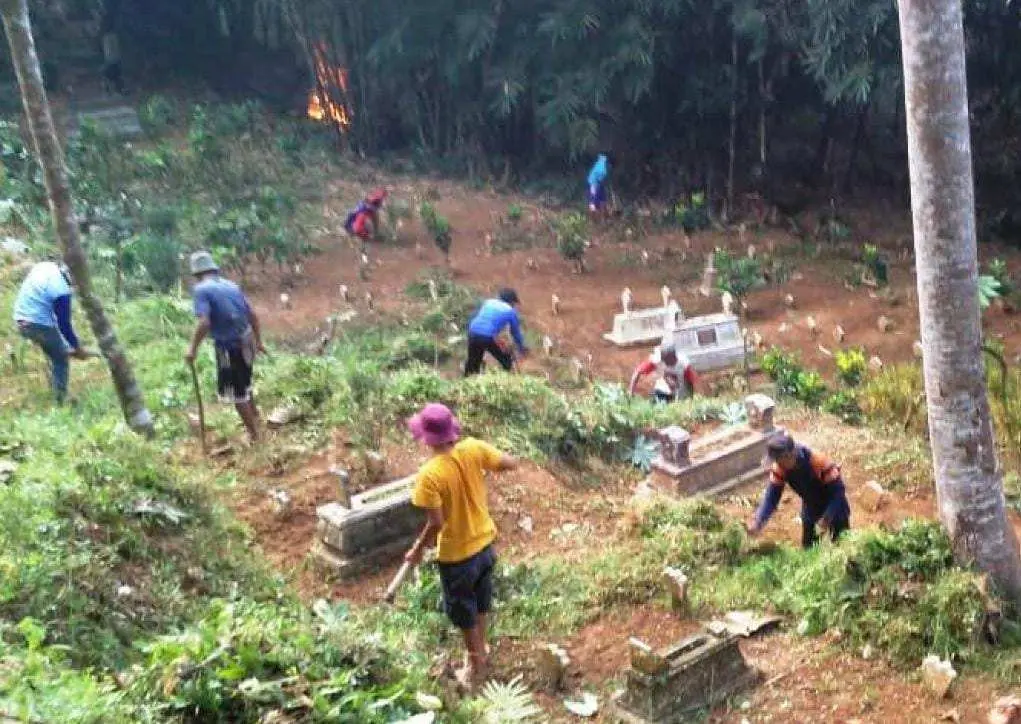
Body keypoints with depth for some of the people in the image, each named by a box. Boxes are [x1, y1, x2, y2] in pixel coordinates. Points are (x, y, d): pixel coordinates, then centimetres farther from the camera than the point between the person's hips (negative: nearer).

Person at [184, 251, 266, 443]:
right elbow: (252, 315, 14)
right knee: (244, 385, 27)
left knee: (235, 393, 7)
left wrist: (193, 348, -14)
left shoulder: (201, 290, -9)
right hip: (246, 343, 7)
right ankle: (254, 418, 45)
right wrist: (258, 341, 25)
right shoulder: (231, 286, 11)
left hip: (229, 346, -7)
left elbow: (204, 322, -22)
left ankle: (254, 435, 14)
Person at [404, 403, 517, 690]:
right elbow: (511, 463, -5)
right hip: (484, 541, 6)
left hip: (456, 553, -5)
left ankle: (476, 668, 34)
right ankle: (481, 648, 50)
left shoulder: (429, 475, -29)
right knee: (481, 599, 28)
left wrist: (418, 549, -9)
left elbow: (436, 523, -25)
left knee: (462, 610, 17)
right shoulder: (473, 449, -16)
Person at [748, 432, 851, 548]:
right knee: (807, 546, 9)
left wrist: (827, 517, -41)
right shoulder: (779, 469, -23)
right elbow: (771, 496, -22)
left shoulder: (818, 462, -36)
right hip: (811, 506, 4)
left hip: (834, 505, -4)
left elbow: (838, 490, -30)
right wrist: (758, 521, -37)